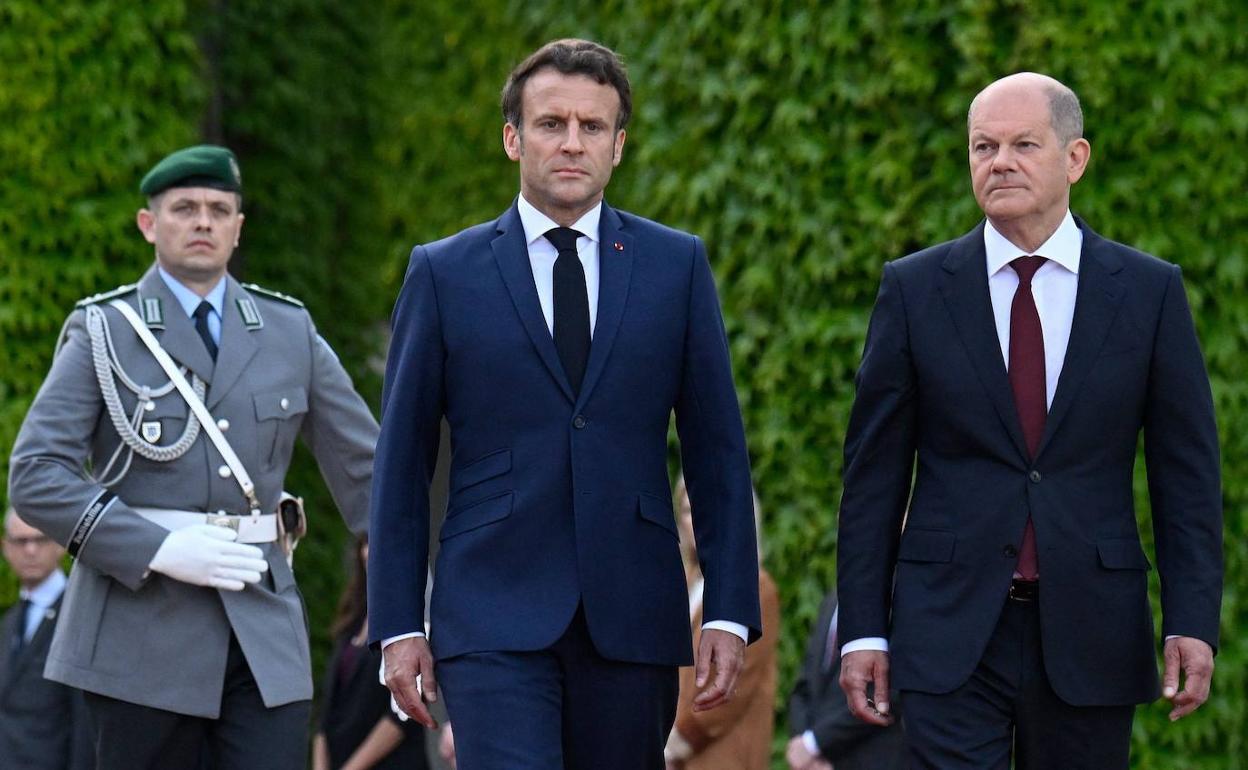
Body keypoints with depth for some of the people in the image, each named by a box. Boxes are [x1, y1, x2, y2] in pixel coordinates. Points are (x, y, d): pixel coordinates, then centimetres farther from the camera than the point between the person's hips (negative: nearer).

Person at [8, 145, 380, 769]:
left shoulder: (290, 332, 12)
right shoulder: (104, 332, 3)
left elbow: (363, 469, 17)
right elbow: (34, 476, -6)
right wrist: (158, 548, -15)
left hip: (265, 631, 2)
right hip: (143, 630, -2)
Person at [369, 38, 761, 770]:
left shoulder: (677, 265, 8)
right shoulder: (445, 273, 5)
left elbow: (717, 450, 7)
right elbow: (402, 463, 6)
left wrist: (730, 612, 0)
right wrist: (398, 625, 1)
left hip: (633, 620, 2)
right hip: (495, 617, -2)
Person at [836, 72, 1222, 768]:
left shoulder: (1150, 291, 4)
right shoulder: (915, 289, 5)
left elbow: (1188, 471, 4)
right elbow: (874, 470, 5)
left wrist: (1194, 623, -5)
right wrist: (863, 630, 0)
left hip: (1091, 632, 1)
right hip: (952, 627, 0)